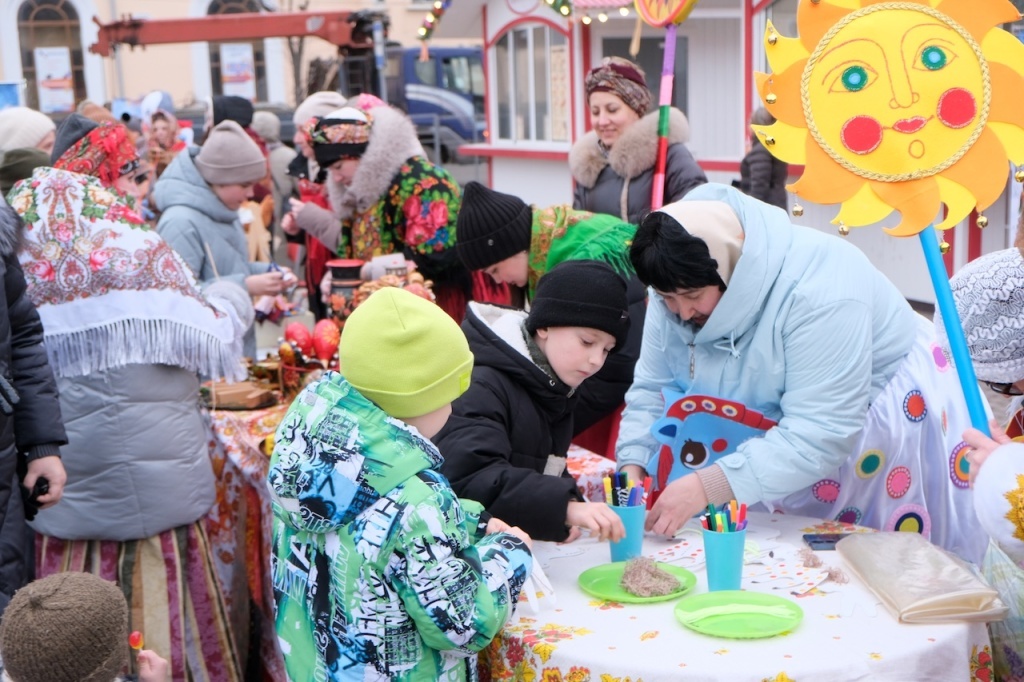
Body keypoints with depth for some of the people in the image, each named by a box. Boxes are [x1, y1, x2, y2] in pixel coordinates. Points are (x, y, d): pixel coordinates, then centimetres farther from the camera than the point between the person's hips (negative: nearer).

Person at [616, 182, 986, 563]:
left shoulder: (820, 292, -36)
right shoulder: (682, 284, -15)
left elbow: (817, 437, -39)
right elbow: (652, 389, -8)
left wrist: (707, 487, -45)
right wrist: (632, 467, -23)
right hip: (774, 428, 6)